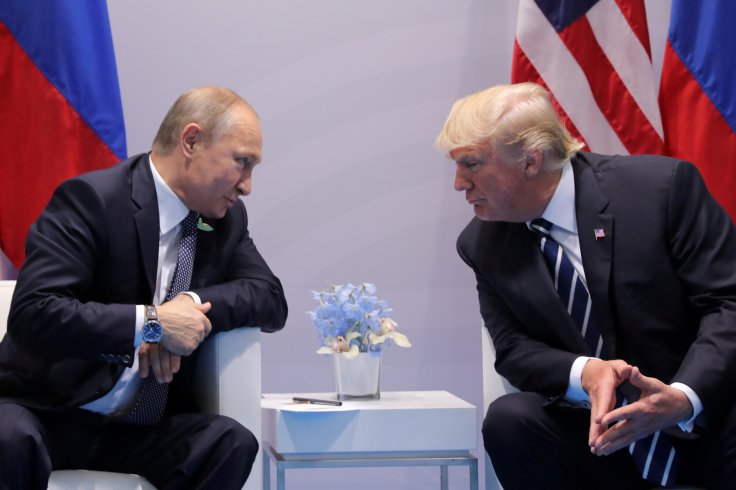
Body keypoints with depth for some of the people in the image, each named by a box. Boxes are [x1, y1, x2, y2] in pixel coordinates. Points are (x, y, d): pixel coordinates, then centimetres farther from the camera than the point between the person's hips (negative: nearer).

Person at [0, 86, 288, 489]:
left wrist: (194, 304, -13)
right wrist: (153, 323, -25)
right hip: (49, 413, -6)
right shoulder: (91, 199, -15)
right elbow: (33, 314, -23)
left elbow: (271, 300, 5)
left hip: (140, 428, 6)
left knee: (232, 442, -24)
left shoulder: (226, 219, 7)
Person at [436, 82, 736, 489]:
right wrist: (584, 373, -20)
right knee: (508, 419, -25)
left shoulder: (663, 186, -11)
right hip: (601, 428, 5)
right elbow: (514, 349, 3)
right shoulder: (482, 245, 3)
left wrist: (684, 397, -29)